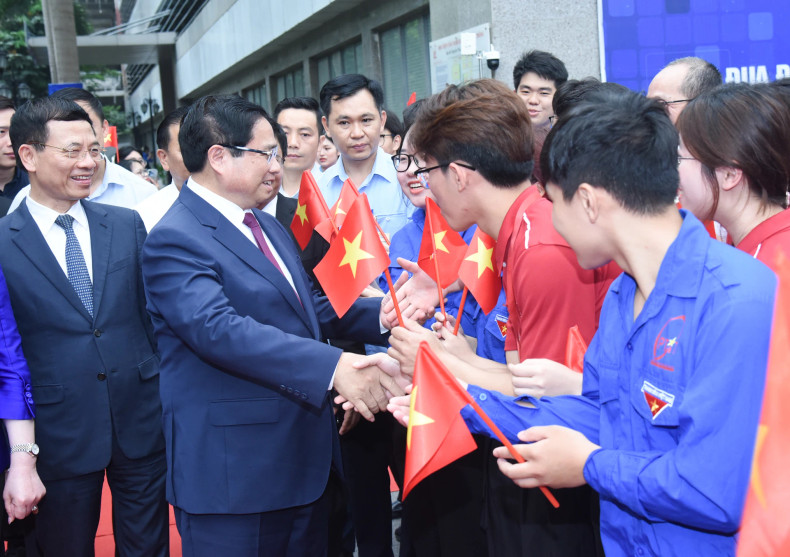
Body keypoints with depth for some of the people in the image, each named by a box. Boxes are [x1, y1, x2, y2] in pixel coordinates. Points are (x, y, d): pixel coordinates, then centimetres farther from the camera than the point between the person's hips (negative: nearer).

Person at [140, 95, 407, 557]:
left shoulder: (266, 225, 15)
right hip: (233, 475, -9)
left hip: (306, 461, 9)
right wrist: (334, 366, -36)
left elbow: (310, 307, 17)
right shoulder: (175, 240, -15)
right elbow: (222, 329, -29)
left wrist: (381, 313, -2)